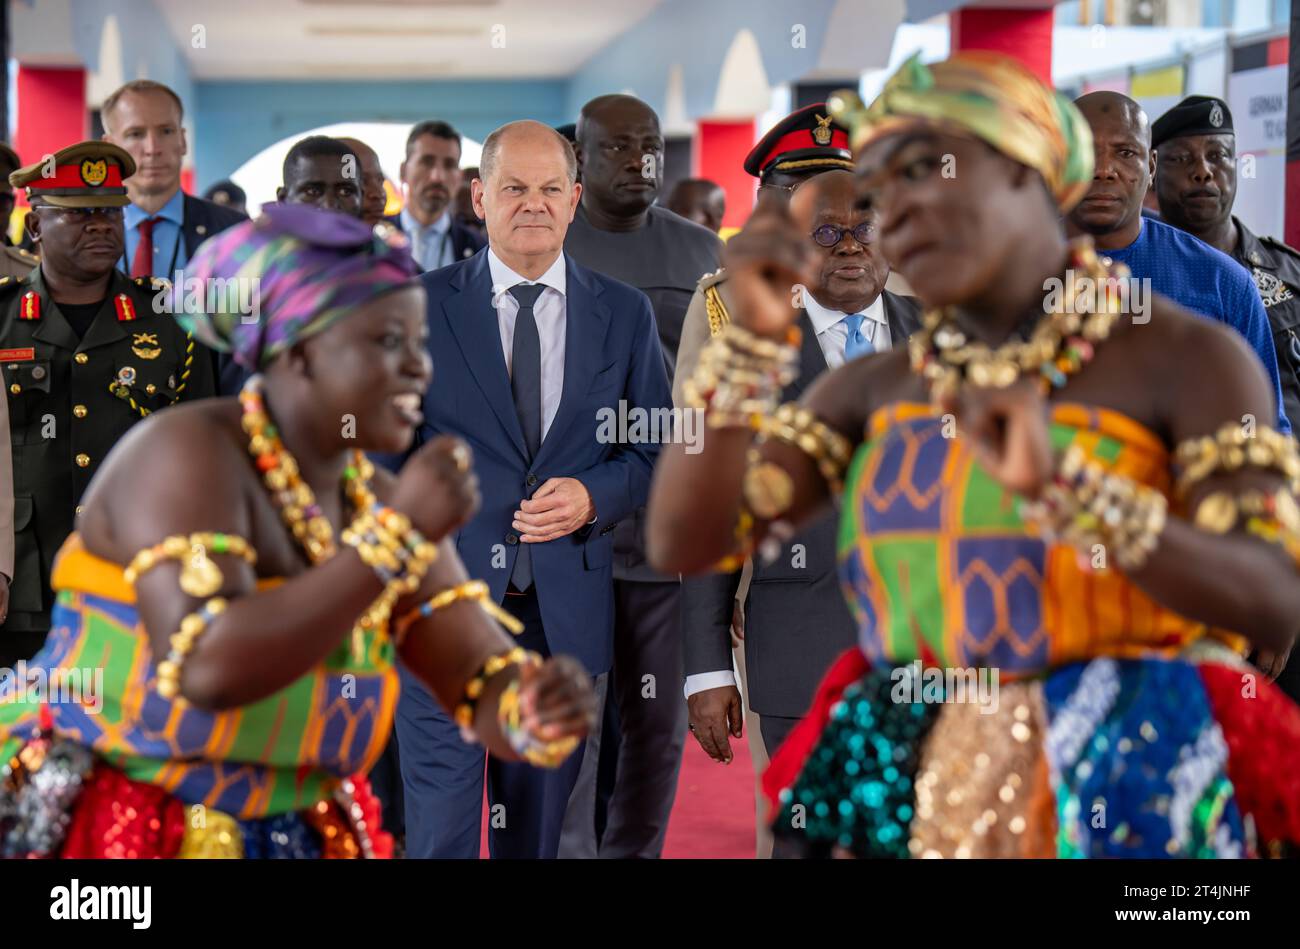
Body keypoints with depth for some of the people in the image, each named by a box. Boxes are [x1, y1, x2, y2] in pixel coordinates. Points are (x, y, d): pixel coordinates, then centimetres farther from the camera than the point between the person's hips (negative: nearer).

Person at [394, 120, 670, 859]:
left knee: (540, 827, 13)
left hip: (565, 609, 2)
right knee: (438, 828, -4)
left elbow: (660, 449, 10)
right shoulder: (418, 305, 1)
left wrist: (595, 494, -10)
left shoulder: (624, 314, 7)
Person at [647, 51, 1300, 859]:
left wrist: (1064, 485, -26)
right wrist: (752, 338, -8)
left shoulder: (1189, 359, -6)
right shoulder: (876, 388, 7)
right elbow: (685, 543, 1)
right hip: (904, 794, 4)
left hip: (1125, 796, -4)